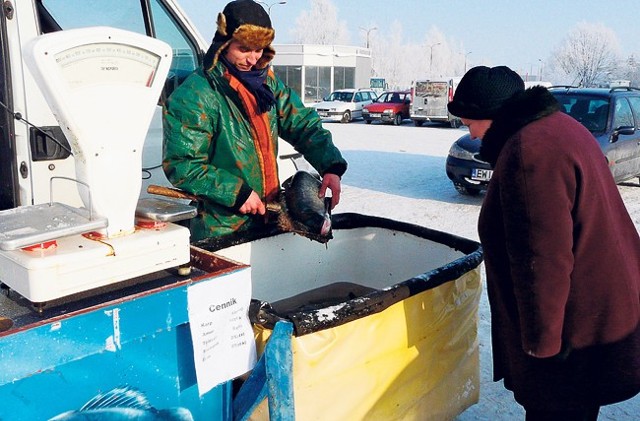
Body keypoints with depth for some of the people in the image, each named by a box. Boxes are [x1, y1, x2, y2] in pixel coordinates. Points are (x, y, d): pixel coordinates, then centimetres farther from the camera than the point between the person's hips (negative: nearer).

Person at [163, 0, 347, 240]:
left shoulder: (267, 82, 5)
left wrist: (331, 166, -11)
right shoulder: (193, 96, -17)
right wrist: (237, 193, -21)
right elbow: (181, 164, -19)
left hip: (269, 218, 7)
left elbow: (302, 123, 5)